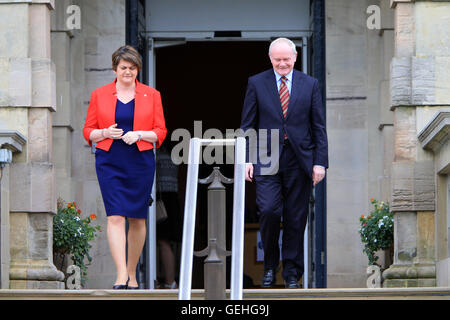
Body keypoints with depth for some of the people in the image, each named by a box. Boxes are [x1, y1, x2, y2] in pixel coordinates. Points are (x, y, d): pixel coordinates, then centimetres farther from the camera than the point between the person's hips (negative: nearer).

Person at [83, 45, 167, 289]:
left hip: (141, 162, 1)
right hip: (109, 163, -1)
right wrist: (105, 133, -12)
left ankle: (132, 273, 20)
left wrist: (139, 134, -13)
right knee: (115, 216, -12)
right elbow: (88, 131, 7)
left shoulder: (151, 95, 7)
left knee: (137, 218, 6)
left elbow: (161, 131, 4)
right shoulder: (99, 95, 6)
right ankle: (121, 275, -16)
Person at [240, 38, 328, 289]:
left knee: (296, 219, 2)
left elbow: (319, 126, 7)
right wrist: (247, 159, -3)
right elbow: (248, 125, 6)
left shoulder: (310, 84, 8)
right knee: (269, 210, -15)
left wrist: (320, 162, -1)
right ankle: (270, 265, 5)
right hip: (267, 160, -1)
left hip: (299, 160, 1)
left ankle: (292, 273, 13)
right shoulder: (257, 83, 6)